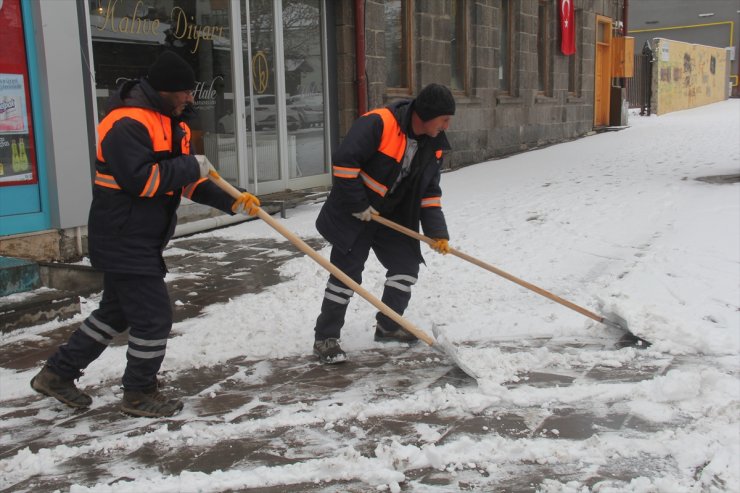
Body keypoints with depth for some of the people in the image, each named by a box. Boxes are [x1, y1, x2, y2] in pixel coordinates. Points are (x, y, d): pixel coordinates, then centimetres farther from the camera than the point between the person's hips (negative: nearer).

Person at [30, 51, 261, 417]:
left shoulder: (170, 123, 13)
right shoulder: (126, 123, -19)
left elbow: (188, 182, 12)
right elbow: (140, 179, -29)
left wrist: (230, 202, 0)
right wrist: (191, 167, -20)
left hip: (139, 241, 11)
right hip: (124, 240, -11)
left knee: (116, 312, 20)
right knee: (154, 316, -3)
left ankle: (57, 374, 33)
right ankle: (139, 393, 17)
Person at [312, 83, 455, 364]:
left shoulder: (434, 145, -1)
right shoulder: (379, 124, -25)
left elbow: (430, 193, 3)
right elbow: (343, 161, -28)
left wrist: (437, 233, -6)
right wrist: (358, 205, -23)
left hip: (393, 216, 7)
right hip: (353, 214, -7)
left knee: (407, 265, 7)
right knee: (346, 273, -7)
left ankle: (387, 326, 25)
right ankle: (325, 339, 4)